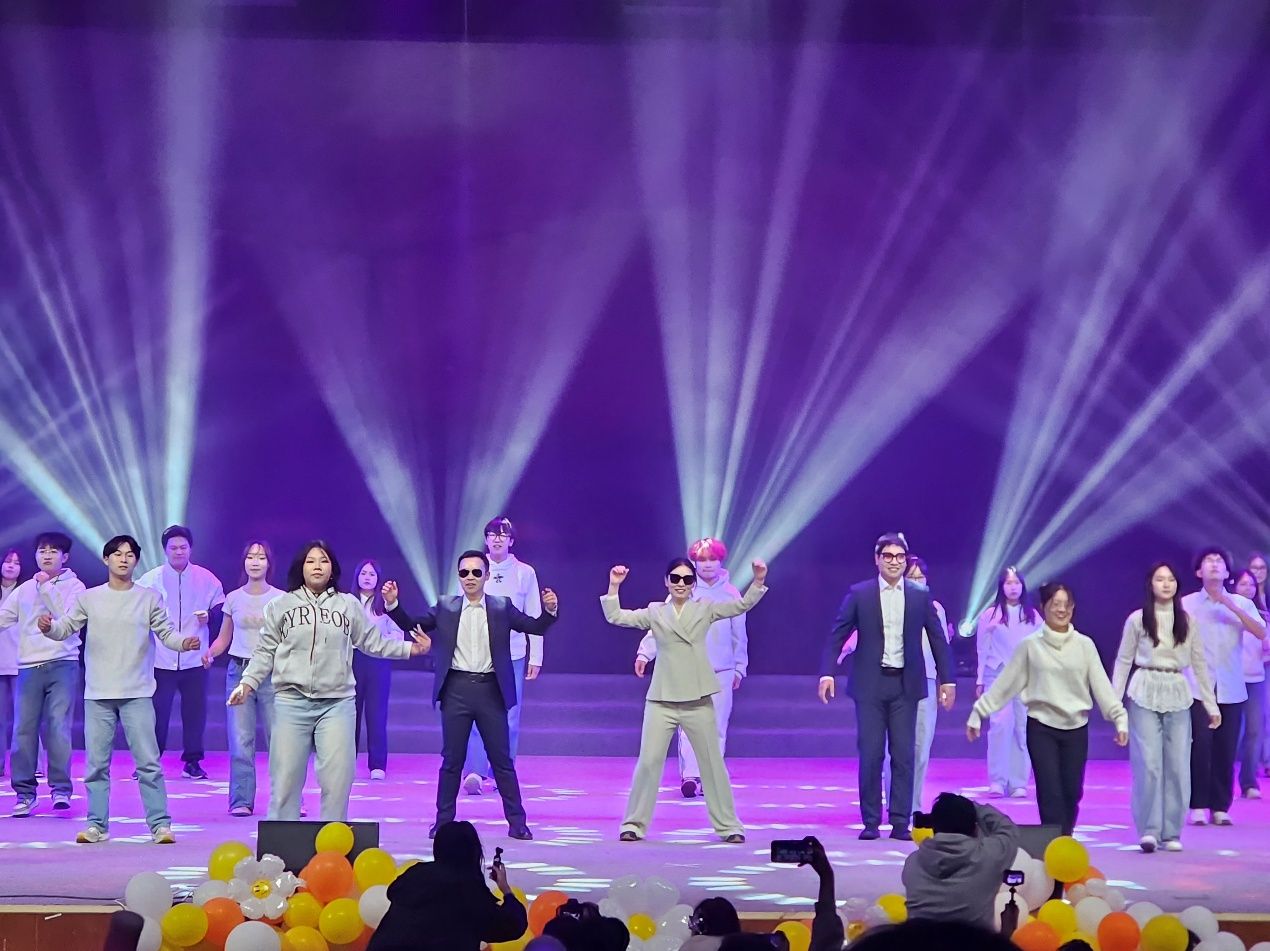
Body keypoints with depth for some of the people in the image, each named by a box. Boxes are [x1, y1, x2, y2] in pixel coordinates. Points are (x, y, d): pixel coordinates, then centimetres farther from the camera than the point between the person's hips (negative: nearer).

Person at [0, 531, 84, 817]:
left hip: (62, 665, -3)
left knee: (58, 727, -10)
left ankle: (61, 788, -3)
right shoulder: (24, 590, 15)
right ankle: (24, 791, 6)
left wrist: (46, 587, -9)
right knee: (24, 729, -1)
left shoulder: (74, 586, 5)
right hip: (29, 667, 3)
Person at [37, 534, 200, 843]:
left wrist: (183, 643, -18)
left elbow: (166, 634, 3)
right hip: (98, 695, 1)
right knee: (97, 763, 4)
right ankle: (97, 825, 12)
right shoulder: (89, 598, 6)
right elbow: (65, 628, 3)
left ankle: (160, 824, -2)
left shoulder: (150, 598, 4)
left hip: (137, 694, -1)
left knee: (148, 762, -4)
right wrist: (48, 627, -20)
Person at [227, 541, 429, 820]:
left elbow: (373, 642, 13)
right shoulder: (281, 605, 7)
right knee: (286, 777, 2)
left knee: (337, 779, -1)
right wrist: (248, 683, -3)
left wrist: (409, 649, 3)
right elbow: (265, 652, 8)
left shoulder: (348, 605, 9)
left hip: (337, 703, 1)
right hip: (291, 702, -1)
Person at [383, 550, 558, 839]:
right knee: (452, 759, 6)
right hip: (457, 689, 1)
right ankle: (444, 821, 15)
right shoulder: (445, 608, 6)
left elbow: (536, 627, 0)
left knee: (502, 759, 4)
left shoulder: (502, 607, 5)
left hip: (490, 689, 0)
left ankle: (517, 821, 9)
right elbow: (411, 626, 5)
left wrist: (550, 610, -19)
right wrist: (393, 603, -10)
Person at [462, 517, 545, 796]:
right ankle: (474, 773, -15)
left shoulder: (525, 573, 4)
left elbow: (534, 617, 6)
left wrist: (535, 657, 3)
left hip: (513, 656, 1)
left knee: (509, 719, 3)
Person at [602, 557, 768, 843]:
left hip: (698, 701, 0)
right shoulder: (654, 613, 6)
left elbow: (742, 605, -1)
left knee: (712, 762, 7)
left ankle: (728, 825, 15)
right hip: (662, 700, 0)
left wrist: (758, 582, -16)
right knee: (649, 761, -2)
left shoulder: (705, 609, 5)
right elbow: (615, 617, 2)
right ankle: (634, 824, 9)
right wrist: (614, 586, -8)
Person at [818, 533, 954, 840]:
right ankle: (871, 822, 8)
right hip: (870, 684, -1)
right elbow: (837, 635, 2)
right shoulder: (859, 594, 1)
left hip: (906, 684, 1)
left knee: (904, 755, 2)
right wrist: (827, 673, -8)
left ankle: (900, 822, 7)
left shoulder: (920, 596, 4)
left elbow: (938, 639, 7)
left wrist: (947, 679, 4)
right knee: (870, 754, 0)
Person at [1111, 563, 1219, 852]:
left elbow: (1199, 663, 11)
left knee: (1178, 765, 0)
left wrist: (1211, 704, 9)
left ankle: (1171, 832, 8)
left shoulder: (1187, 621, 9)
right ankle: (1149, 830, -3)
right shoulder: (1137, 619, 1)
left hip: (1177, 696, 3)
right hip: (1145, 694, -3)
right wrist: (1113, 702, -2)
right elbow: (1123, 661, 3)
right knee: (1148, 763, -9)